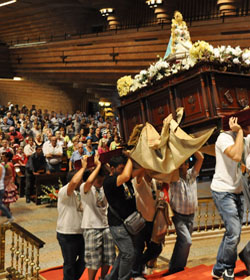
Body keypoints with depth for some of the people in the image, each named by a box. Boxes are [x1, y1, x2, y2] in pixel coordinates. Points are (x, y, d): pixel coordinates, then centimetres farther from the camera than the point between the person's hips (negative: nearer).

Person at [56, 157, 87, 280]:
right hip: (67, 234, -9)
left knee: (84, 259, 19)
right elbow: (74, 182, -34)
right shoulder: (64, 191, -17)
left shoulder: (79, 192, 15)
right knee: (70, 264, 4)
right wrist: (83, 167, -27)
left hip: (80, 232, 9)